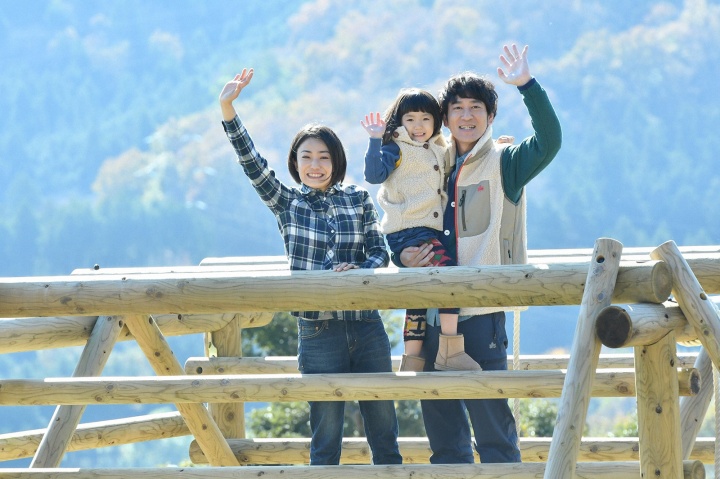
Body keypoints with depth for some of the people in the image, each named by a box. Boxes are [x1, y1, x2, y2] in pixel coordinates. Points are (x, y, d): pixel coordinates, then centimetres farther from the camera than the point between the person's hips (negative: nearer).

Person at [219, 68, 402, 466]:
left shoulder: (358, 198, 6)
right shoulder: (286, 203, 4)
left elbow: (380, 251, 7)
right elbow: (251, 162, -5)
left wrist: (359, 269, -15)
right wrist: (227, 109, -15)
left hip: (367, 326, 1)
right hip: (317, 332, -1)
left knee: (384, 430, 7)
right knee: (326, 437, 2)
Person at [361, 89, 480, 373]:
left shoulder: (438, 152, 21)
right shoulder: (396, 148, -2)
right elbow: (374, 174, -16)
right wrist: (376, 141, -23)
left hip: (429, 231, 9)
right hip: (407, 231, -9)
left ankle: (412, 361, 15)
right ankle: (450, 351, -26)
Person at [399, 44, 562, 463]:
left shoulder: (504, 163, 2)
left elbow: (548, 142, -18)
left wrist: (527, 84, -25)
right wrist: (403, 256, 1)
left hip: (482, 313, -6)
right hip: (433, 314, 6)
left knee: (492, 425, -7)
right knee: (443, 432, 10)